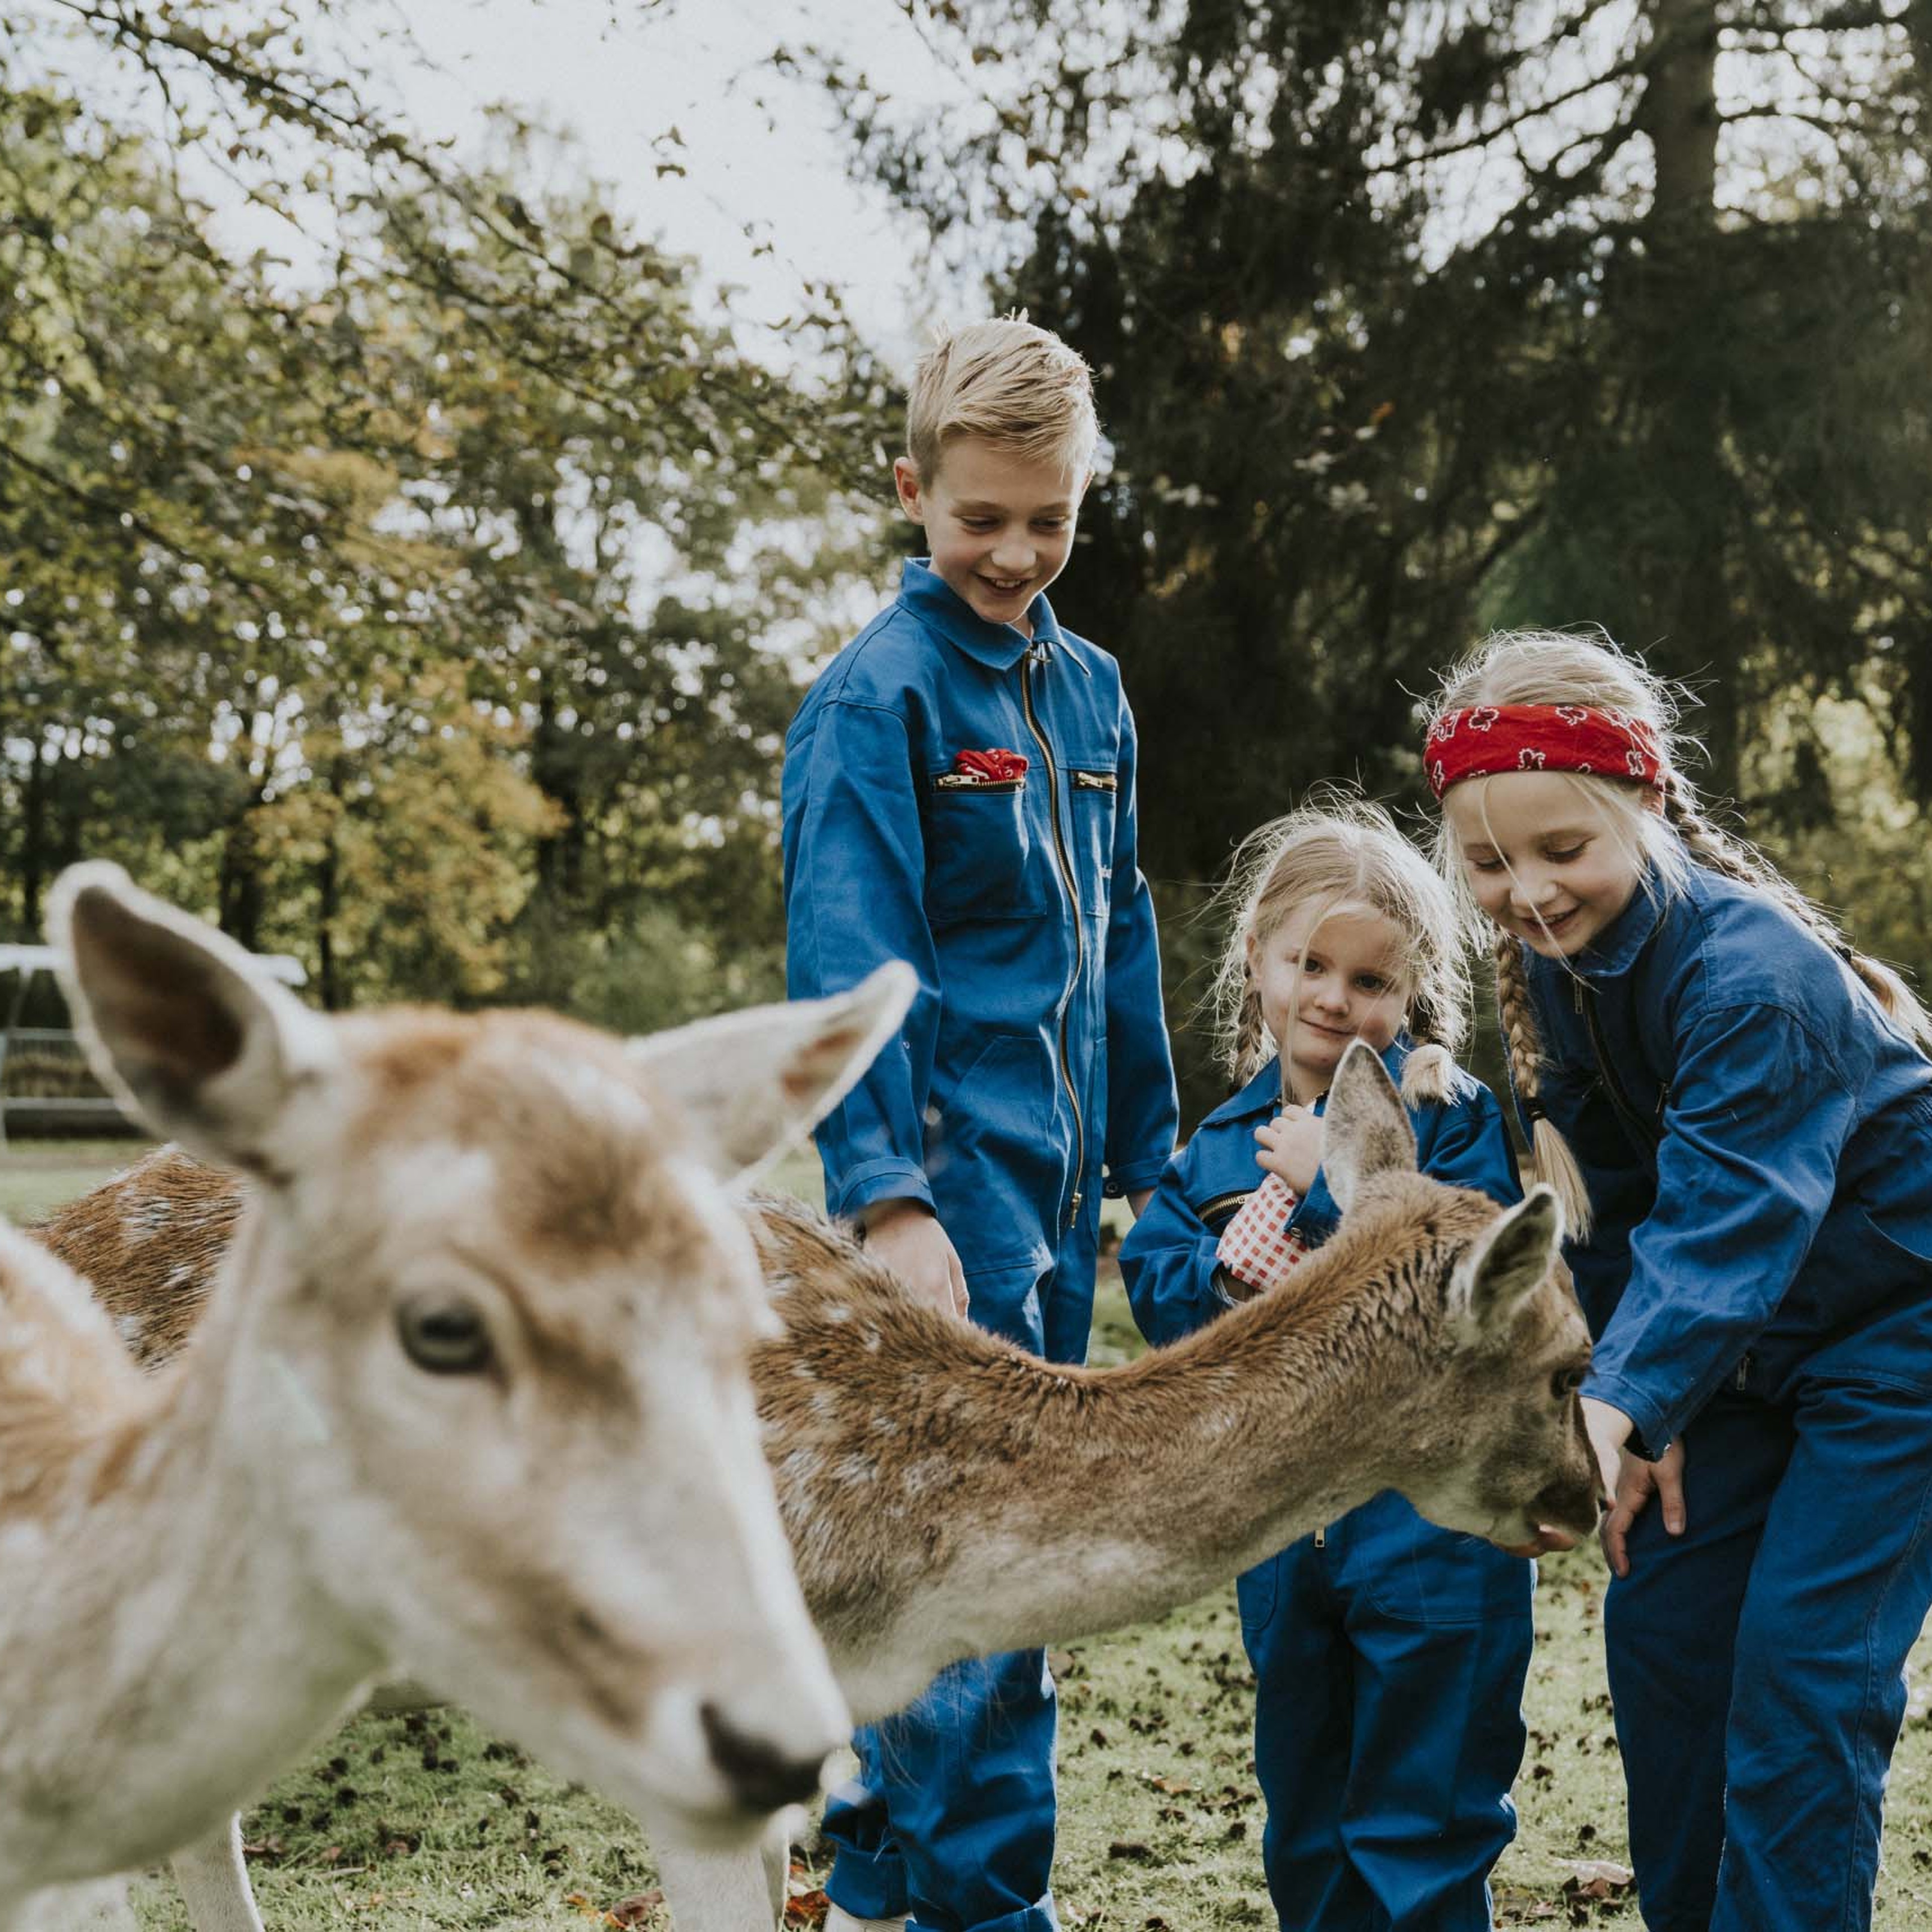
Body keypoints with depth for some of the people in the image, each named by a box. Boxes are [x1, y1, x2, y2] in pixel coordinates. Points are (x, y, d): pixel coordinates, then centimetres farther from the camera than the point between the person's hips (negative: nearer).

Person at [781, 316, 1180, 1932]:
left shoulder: (1091, 689, 13)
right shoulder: (878, 694, -9)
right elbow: (845, 967, -15)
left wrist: (1151, 1161, 17)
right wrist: (884, 1193, -23)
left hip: (1057, 1184, 7)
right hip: (953, 1176, -7)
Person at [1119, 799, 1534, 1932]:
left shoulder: (1450, 1117, -7)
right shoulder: (1224, 1145, 9)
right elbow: (1156, 1297, 4)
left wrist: (1337, 1184, -19)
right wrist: (1224, 1274, -16)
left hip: (1429, 1511, -5)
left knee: (1425, 1827, 3)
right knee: (1306, 1824, 19)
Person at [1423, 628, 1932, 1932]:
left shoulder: (1749, 974, -30)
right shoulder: (1558, 962, -5)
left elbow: (1719, 1222, -41)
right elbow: (1620, 1212, 1)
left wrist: (1621, 1405, -53)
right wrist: (1642, 1415, -3)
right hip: (1756, 1340, 8)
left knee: (1802, 1665, -11)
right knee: (1661, 1619, 7)